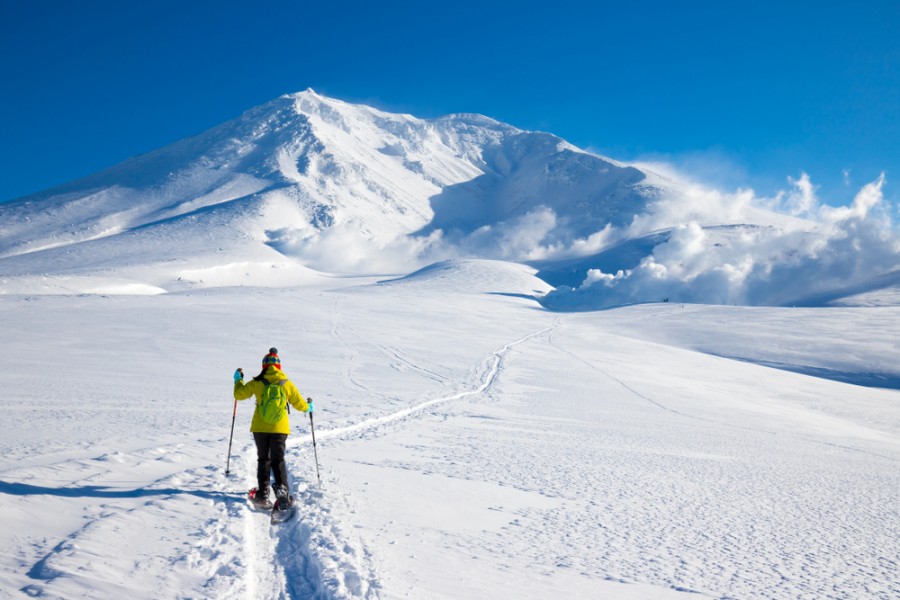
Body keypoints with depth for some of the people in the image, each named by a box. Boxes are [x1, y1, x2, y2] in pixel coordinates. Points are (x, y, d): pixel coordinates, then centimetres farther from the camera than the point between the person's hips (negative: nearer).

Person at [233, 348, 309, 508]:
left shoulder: (257, 383, -5)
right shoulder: (286, 383, -3)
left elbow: (239, 394, 3)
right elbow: (299, 404, 4)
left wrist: (238, 379, 21)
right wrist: (308, 407, 26)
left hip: (260, 427, 0)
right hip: (280, 428, 0)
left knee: (263, 460, 13)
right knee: (278, 460, 4)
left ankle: (263, 494, 9)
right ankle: (281, 488, -18)